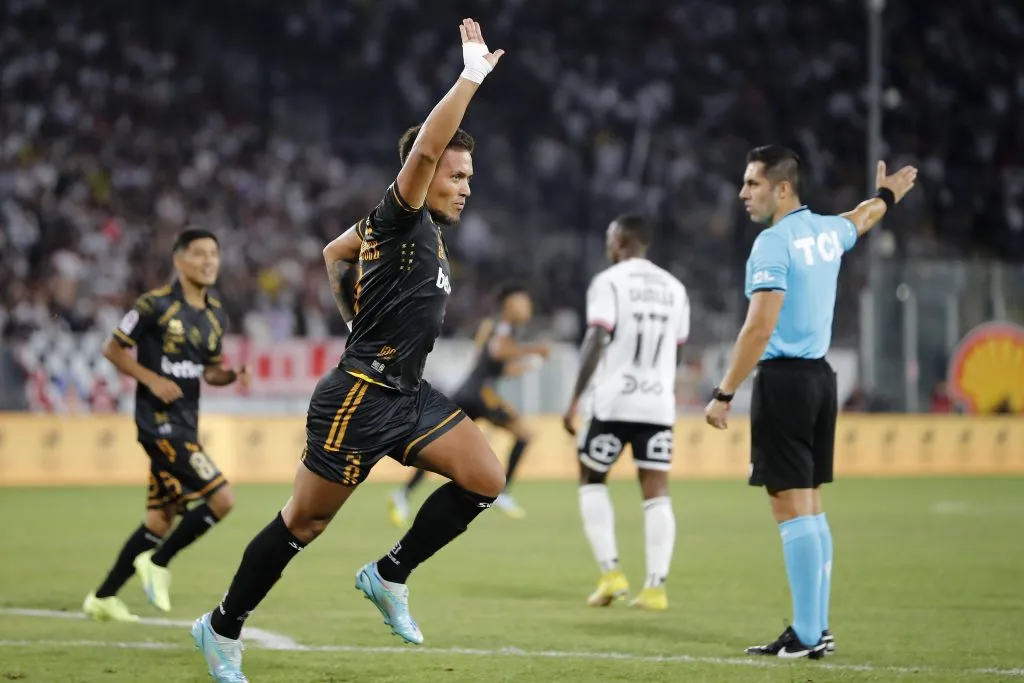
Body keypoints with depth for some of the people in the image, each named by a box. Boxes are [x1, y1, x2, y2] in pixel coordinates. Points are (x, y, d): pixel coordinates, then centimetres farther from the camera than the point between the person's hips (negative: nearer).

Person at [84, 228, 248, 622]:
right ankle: (158, 563, 1)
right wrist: (152, 380, -16)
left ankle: (104, 597, 21)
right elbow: (113, 349, -5)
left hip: (185, 424, 8)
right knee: (221, 498, -16)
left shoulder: (216, 316, 11)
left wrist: (234, 376, 0)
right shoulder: (156, 305, -11)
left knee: (162, 517, 12)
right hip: (159, 422, -8)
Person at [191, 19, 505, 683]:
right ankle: (224, 629, 14)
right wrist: (472, 76, -31)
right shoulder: (400, 218, -12)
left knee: (485, 480, -4)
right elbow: (425, 148, -31)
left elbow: (334, 251, 26)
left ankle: (390, 575, 8)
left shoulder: (426, 230, 12)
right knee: (305, 522, 0)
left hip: (409, 393, 9)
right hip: (361, 398, -9)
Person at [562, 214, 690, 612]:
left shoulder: (609, 281, -4)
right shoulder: (674, 288, 14)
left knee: (591, 480, 13)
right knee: (656, 494, 3)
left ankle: (611, 572, 2)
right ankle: (656, 586, -5)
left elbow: (596, 341, -13)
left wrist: (575, 400, -12)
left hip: (613, 401, -4)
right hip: (659, 404, 4)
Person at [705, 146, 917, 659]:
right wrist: (886, 195, 57)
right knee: (809, 508, 12)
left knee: (793, 509, -8)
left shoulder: (773, 243, -14)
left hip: (784, 380, -8)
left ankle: (807, 635, -10)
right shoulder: (827, 231, 10)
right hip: (820, 375, 8)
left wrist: (724, 394, -19)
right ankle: (818, 629, 14)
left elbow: (759, 328, -21)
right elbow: (860, 219, 35)